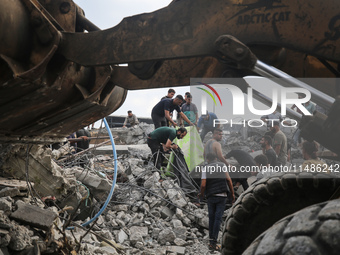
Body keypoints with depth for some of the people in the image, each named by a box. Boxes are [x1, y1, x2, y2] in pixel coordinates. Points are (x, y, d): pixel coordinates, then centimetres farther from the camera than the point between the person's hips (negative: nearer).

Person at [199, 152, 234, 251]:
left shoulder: (205, 168, 5)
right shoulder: (222, 165, 7)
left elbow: (203, 184, -4)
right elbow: (228, 179, -2)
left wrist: (201, 194, 14)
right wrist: (232, 193, 4)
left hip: (211, 196, 1)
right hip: (222, 195, -1)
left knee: (211, 218, 11)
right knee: (218, 218, -2)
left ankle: (211, 240, 15)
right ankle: (213, 243, -6)